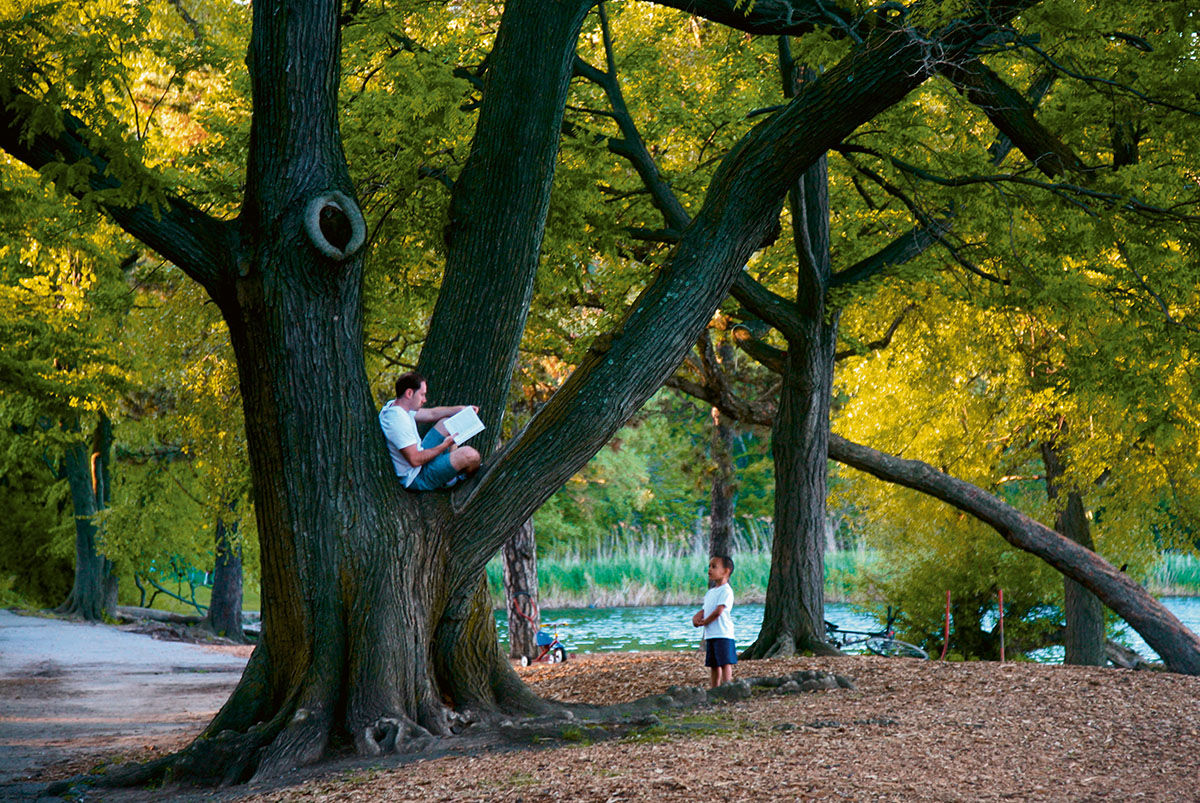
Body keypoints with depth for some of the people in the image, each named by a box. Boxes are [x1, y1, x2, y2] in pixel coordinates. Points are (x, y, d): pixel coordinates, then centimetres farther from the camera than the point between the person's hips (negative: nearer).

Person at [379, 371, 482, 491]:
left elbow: (432, 414, 16)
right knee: (469, 454, -24)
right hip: (417, 479, -11)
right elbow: (415, 460, -31)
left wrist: (462, 409, 8)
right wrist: (444, 445, -20)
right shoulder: (399, 420, -30)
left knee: (446, 423, 21)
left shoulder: (393, 406, 4)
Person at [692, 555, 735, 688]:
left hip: (723, 634, -9)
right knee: (714, 665, 13)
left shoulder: (726, 591, -10)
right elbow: (704, 610, 21)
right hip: (710, 635, 9)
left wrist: (704, 622, -7)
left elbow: (718, 611, -18)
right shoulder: (711, 592, 19)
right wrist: (696, 618, -1)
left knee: (725, 663, -11)